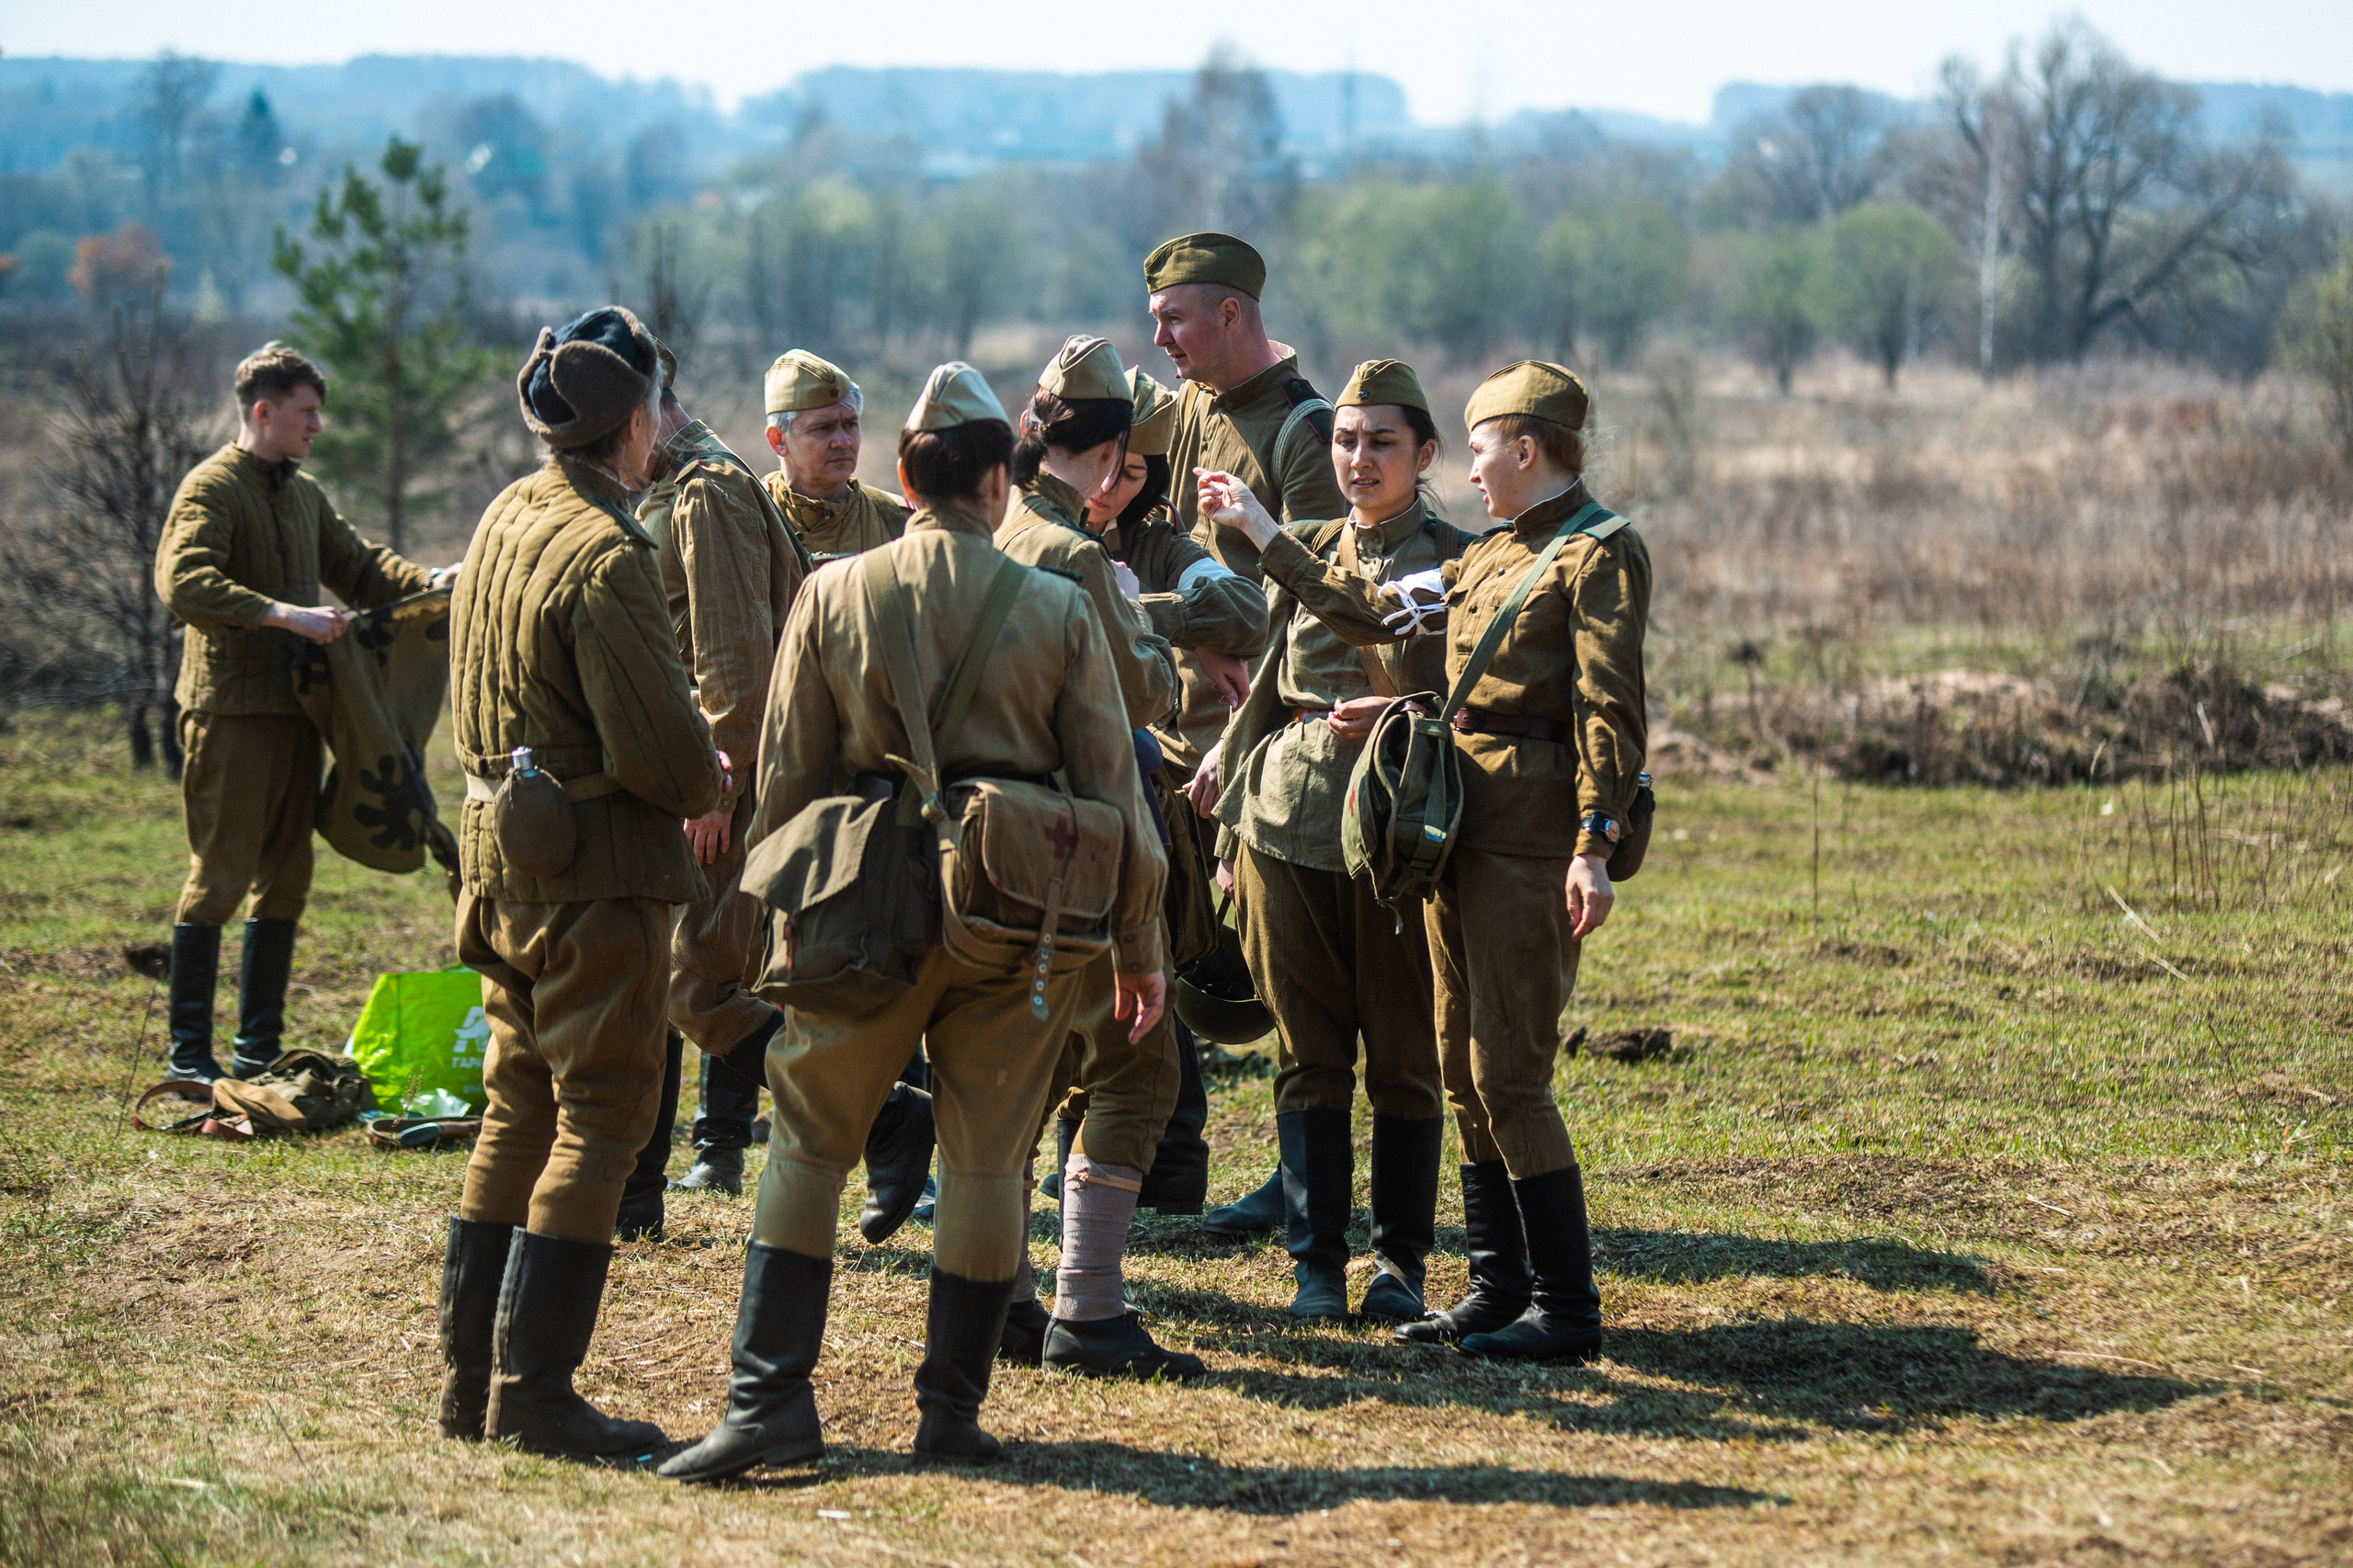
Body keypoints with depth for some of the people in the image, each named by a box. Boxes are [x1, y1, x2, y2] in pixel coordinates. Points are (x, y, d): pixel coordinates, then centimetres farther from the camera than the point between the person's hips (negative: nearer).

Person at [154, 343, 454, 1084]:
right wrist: (284, 614, -27)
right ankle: (189, 1054, 1)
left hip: (294, 709, 8)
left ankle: (259, 1051, 18)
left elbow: (356, 565, 23)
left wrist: (430, 580, 4)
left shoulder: (305, 495, 18)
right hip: (232, 709, -8)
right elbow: (183, 583, -21)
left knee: (285, 878, 10)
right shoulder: (212, 488, -8)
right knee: (221, 877, -6)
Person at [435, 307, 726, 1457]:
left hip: (506, 854, 9)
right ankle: (534, 1394, -3)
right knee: (598, 1122, -2)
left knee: (521, 1111, 16)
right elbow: (658, 747, -23)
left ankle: (470, 1377, 19)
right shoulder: (606, 559, -20)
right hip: (597, 873, -9)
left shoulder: (508, 518, 9)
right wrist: (709, 786, 0)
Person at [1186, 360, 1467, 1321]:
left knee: (1403, 1055, 1)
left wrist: (1397, 716, -20)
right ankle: (1316, 1260, 11)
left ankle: (1401, 1260, 11)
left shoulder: (1457, 561, 1)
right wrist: (1227, 754, 9)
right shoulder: (1305, 550, 14)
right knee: (1308, 1052, 5)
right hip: (1290, 813, 4)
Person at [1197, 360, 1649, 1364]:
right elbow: (1364, 613, 26)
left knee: (1508, 1076, -9)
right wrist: (1257, 528, 29)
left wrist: (1594, 847, -23)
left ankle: (1568, 1309, -4)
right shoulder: (1490, 556, 19)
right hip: (1462, 829, 9)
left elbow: (1610, 709, -15)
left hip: (1530, 843, -9)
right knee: (1464, 1072, 10)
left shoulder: (1599, 553, -7)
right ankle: (1497, 1288, 17)